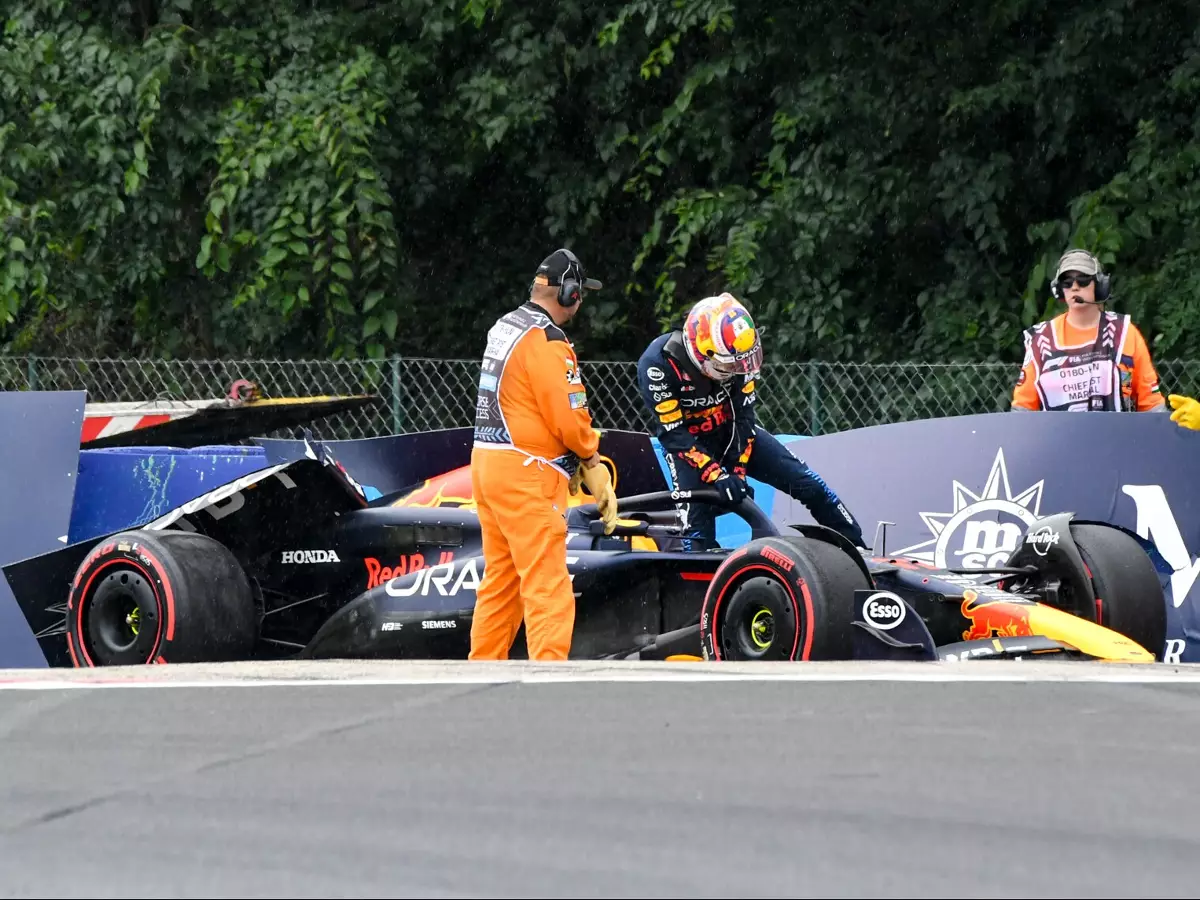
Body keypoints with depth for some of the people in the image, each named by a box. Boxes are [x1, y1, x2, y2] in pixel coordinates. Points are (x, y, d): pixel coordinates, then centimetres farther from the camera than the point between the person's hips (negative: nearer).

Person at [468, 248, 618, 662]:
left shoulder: (504, 328, 14)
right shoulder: (546, 340, -15)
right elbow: (567, 415, -19)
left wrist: (577, 458, 9)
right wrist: (591, 458, 1)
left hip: (488, 461, 10)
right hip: (526, 475, -10)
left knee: (500, 580, 16)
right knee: (548, 586, -11)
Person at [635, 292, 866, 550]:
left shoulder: (735, 355, -17)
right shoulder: (658, 365, -30)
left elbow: (744, 417, -10)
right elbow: (673, 433, -27)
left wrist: (738, 469, -19)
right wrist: (716, 474, -33)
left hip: (732, 432, 4)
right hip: (687, 442, -4)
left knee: (806, 482, -4)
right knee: (697, 516, -21)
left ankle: (858, 548, 7)